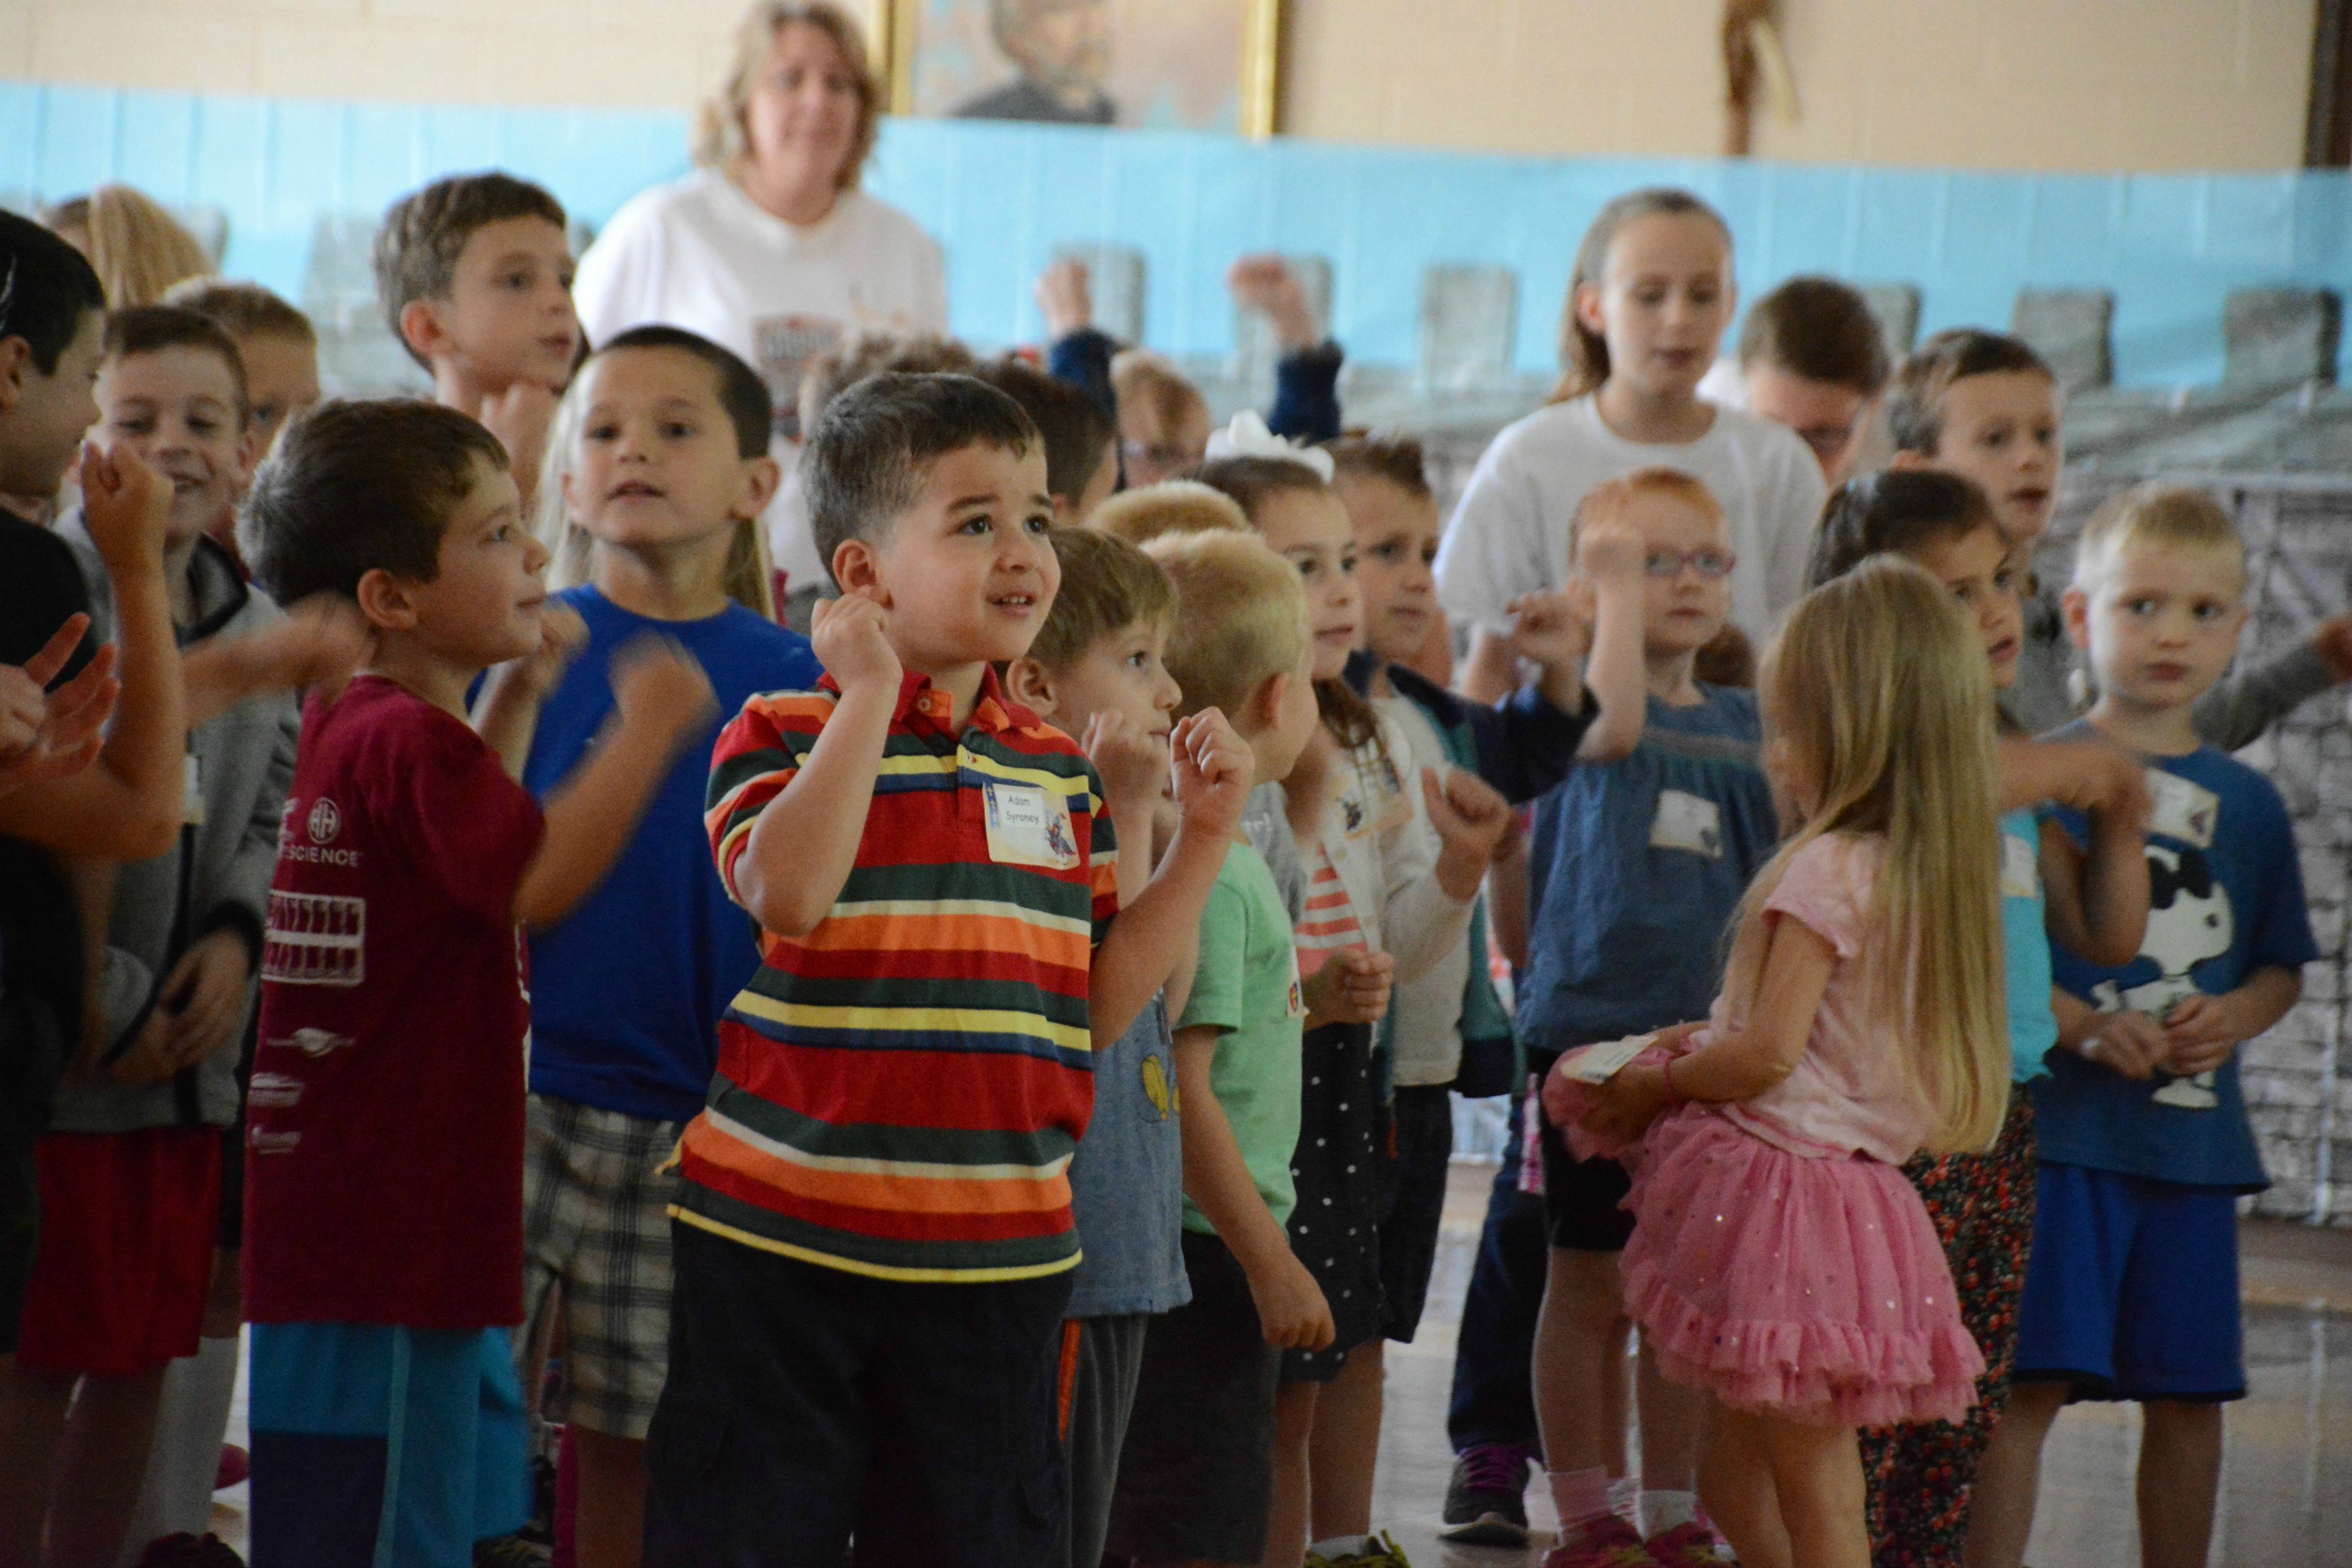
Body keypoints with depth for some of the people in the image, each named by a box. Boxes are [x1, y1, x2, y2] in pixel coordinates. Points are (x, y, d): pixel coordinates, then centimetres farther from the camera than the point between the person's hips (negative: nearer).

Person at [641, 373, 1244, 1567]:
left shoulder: (1059, 772, 12)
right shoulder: (784, 733, -3)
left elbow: (1099, 1006, 9)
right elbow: (785, 894, -24)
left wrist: (1200, 841, 3)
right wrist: (871, 694, -19)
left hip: (996, 1257, 4)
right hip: (780, 1240, -4)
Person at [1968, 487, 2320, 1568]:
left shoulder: (2247, 801, 11)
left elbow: (2282, 968, 17)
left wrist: (2231, 1019, -5)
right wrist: (2086, 1030, -18)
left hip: (2195, 1134, 4)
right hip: (2059, 1120, -4)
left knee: (2189, 1394, 9)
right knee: (2029, 1383, -8)